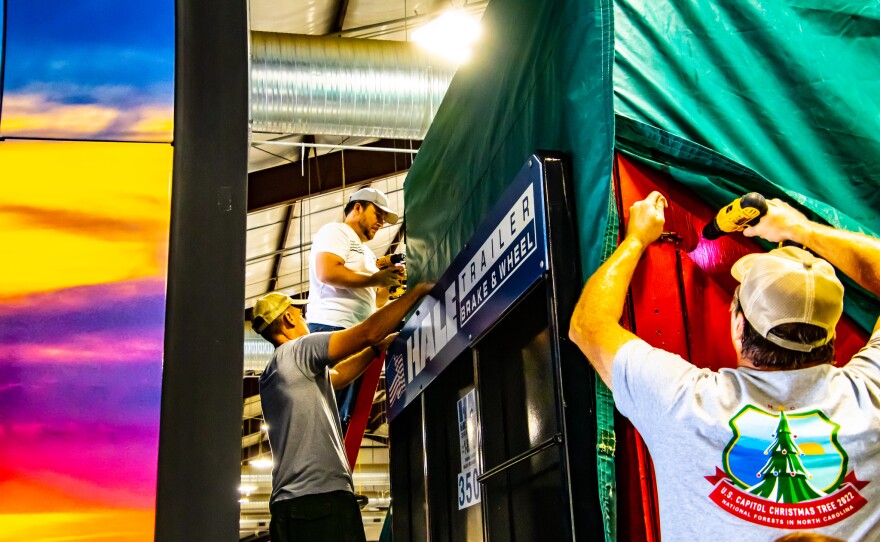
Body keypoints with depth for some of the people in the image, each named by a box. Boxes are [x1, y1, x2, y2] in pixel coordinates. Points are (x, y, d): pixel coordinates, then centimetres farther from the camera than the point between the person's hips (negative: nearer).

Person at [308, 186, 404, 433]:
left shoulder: (366, 253, 29)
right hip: (332, 328, -9)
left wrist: (388, 282, 8)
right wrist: (374, 279, -11)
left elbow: (376, 302, 27)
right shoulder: (336, 231, 2)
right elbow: (326, 272, -17)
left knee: (347, 417, 4)